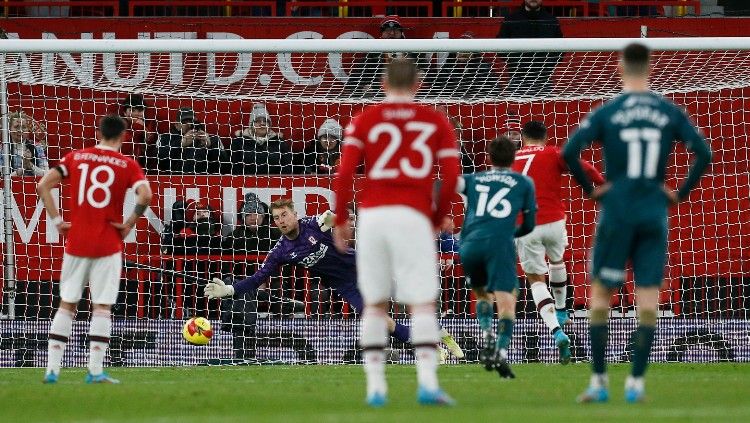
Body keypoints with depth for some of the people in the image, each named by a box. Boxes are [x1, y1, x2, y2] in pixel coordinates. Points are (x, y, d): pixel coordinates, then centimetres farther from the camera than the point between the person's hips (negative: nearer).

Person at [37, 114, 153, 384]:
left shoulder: (75, 157, 6)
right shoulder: (127, 165, -2)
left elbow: (43, 185, -1)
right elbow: (145, 195, -17)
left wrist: (57, 221, 2)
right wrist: (129, 224, -5)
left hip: (76, 242, 2)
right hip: (108, 246, -2)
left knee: (66, 305, 10)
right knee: (102, 307, 1)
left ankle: (52, 369, 5)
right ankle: (95, 371, -4)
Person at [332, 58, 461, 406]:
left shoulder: (364, 120, 9)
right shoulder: (436, 121, 10)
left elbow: (345, 173, 0)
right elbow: (451, 176, 3)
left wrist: (340, 220, 9)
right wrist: (438, 219, 16)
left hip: (372, 215, 1)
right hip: (413, 215, -1)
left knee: (375, 303, 10)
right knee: (423, 302, -5)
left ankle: (375, 386, 8)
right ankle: (427, 381, -20)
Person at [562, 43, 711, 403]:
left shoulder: (606, 112, -3)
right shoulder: (670, 113, 2)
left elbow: (569, 152, -12)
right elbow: (703, 153, -3)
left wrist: (590, 188, 0)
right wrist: (681, 192, 6)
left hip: (616, 212, -2)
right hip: (655, 215, 2)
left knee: (600, 294, 7)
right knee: (648, 299, 4)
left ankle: (599, 382, 5)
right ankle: (636, 383, 0)